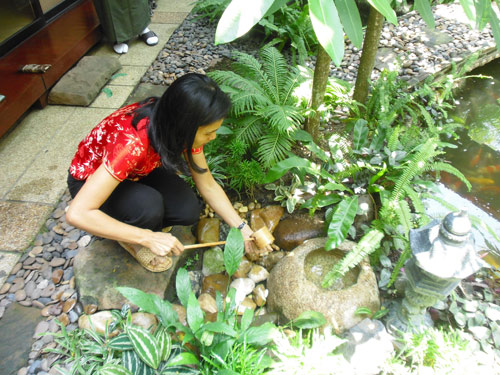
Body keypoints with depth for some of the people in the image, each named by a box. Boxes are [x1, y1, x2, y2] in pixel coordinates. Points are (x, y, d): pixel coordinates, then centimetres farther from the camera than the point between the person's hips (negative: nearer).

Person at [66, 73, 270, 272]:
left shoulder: (185, 130, -20)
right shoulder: (132, 143, -41)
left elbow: (209, 186, -8)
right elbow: (77, 213, -40)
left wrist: (243, 229, -11)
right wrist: (148, 238, -39)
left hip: (136, 172, 5)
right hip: (90, 181, -5)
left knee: (189, 210, -17)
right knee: (149, 205, -34)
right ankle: (130, 240, 0)